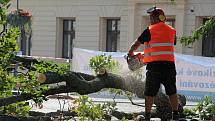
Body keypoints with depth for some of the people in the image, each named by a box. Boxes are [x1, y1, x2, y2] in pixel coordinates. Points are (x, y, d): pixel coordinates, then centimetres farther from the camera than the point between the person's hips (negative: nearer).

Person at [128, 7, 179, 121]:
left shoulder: (149, 31, -2)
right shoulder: (172, 31, 10)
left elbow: (136, 44, 7)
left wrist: (130, 53, 26)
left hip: (154, 65, -3)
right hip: (169, 64, 3)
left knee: (150, 93, 5)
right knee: (172, 92, 13)